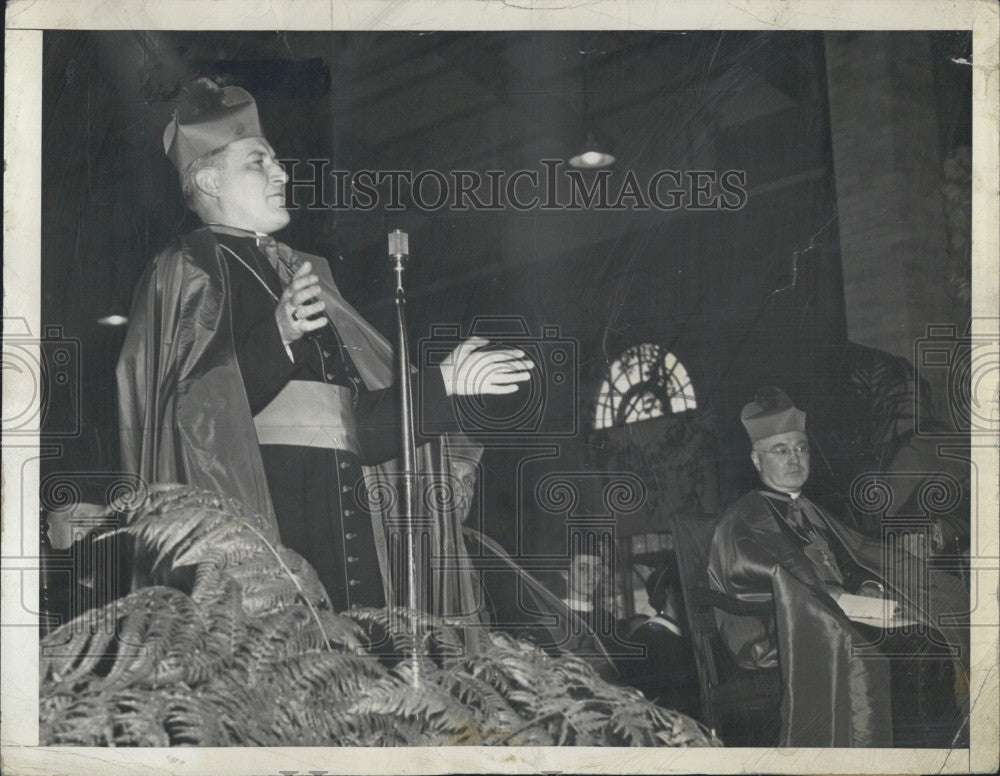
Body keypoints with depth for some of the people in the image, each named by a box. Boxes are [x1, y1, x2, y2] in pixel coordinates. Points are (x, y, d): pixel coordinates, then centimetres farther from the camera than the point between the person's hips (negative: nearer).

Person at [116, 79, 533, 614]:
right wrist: (278, 334, -26)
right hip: (258, 520, -6)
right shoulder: (185, 271, 3)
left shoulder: (297, 272, 23)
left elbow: (360, 414, 20)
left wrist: (445, 382, 12)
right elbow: (197, 407, -14)